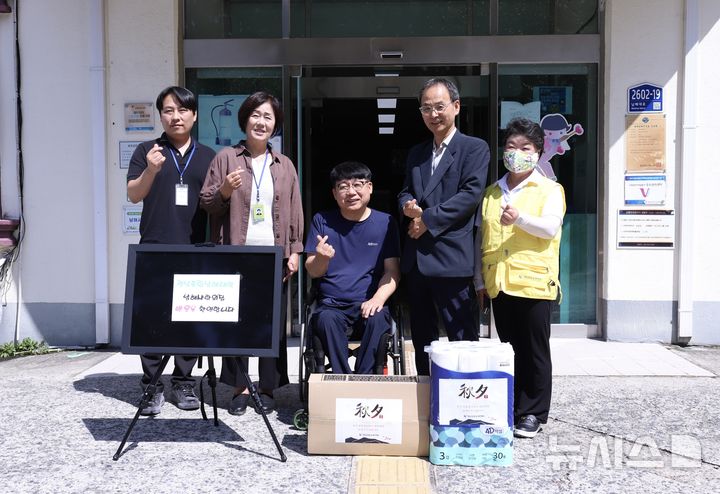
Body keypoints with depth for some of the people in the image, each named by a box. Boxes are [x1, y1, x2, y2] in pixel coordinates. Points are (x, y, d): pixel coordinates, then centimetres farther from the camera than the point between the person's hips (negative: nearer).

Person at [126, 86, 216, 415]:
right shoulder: (146, 151, 7)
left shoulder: (208, 156, 12)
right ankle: (152, 386, 9)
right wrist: (151, 170, -20)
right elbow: (133, 195, -2)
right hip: (154, 251, -1)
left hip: (194, 251, 2)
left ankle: (183, 383, 16)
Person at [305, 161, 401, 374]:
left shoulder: (385, 222, 7)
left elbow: (392, 271, 5)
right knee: (327, 319, -33)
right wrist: (321, 258, -18)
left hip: (369, 303, 0)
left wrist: (378, 298, -15)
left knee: (378, 320, -33)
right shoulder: (322, 221, 8)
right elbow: (313, 272, 7)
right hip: (331, 303, 0)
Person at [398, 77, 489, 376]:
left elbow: (471, 194, -12)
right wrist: (407, 204, -5)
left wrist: (428, 219, -14)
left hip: (451, 258, -7)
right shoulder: (416, 153, 19)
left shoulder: (475, 148, -1)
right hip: (416, 258, 7)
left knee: (462, 338, -1)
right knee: (421, 337, 15)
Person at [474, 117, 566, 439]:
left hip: (535, 283, -4)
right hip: (500, 284, 4)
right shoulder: (491, 193, 14)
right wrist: (480, 281, 13)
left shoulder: (549, 190, 2)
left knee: (534, 351, 3)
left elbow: (551, 228, -14)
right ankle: (510, 408, 22)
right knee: (508, 349, 11)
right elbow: (482, 239, 15)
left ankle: (532, 413, 14)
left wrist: (519, 219, -30)